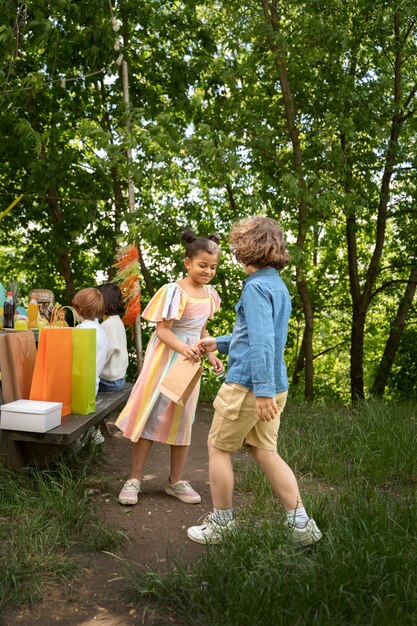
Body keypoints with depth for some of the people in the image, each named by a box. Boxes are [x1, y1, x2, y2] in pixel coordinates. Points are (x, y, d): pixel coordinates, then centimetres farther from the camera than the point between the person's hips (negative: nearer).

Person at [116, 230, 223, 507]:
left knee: (183, 419, 10)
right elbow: (162, 330, -18)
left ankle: (176, 481, 22)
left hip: (190, 361, 6)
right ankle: (134, 480, 13)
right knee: (151, 415, 0)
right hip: (165, 358, -6)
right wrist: (183, 348, -34)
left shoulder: (210, 294, 5)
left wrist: (211, 355, 4)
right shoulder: (174, 291, -16)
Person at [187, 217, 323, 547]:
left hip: (247, 384, -9)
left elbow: (261, 341, -24)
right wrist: (220, 343, 29)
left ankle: (222, 524, 23)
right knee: (266, 452, 16)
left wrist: (263, 390, -26)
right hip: (274, 385, 9)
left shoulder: (256, 287, -15)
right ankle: (301, 524, 17)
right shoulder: (279, 286, 15)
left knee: (219, 448, 9)